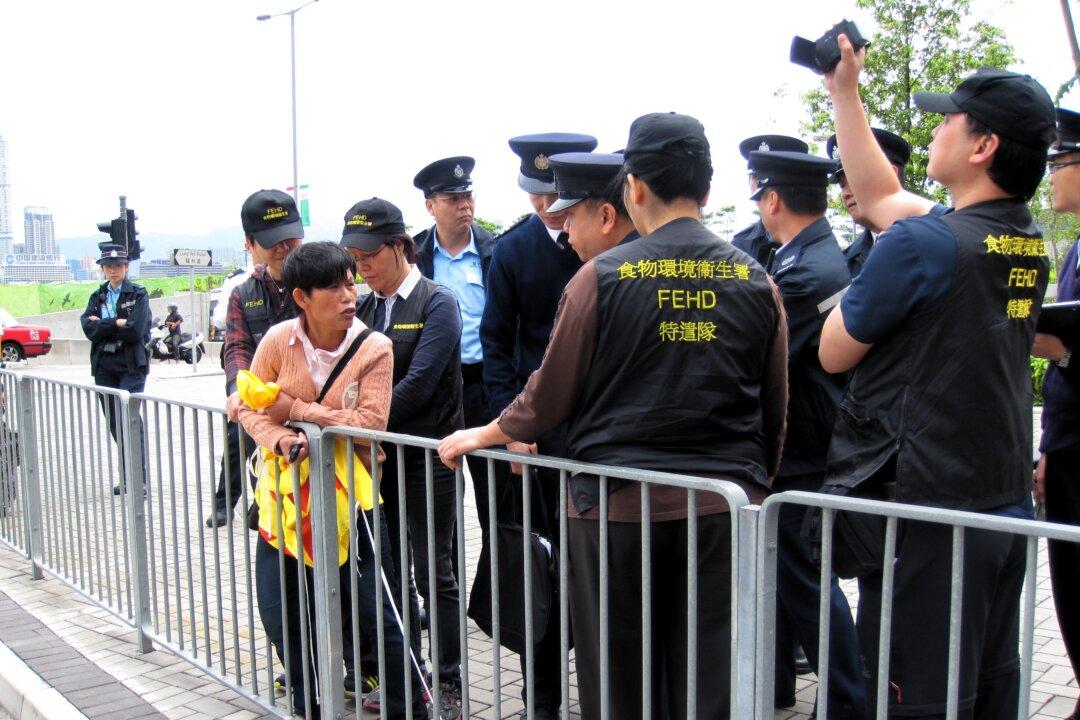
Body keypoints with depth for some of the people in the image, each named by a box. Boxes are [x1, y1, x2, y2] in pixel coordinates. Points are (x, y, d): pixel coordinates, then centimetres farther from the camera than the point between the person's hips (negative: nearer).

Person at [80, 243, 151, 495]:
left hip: (131, 367, -5)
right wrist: (118, 323, -12)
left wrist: (103, 327, -7)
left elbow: (135, 330, -14)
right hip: (104, 368, 5)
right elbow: (89, 329, -3)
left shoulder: (138, 294, 0)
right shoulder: (97, 296, 13)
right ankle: (127, 477, 18)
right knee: (115, 424, 8)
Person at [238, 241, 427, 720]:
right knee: (278, 611, 11)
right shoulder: (279, 340, -5)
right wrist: (278, 438, -22)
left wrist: (297, 409, -18)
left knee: (379, 613, 1)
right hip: (286, 491, 4)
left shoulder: (374, 348, -13)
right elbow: (248, 405, -1)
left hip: (348, 495, -3)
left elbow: (370, 424, -20)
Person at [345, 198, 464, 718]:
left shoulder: (437, 303, -9)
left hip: (427, 458, -6)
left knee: (433, 574, 3)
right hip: (378, 456, 6)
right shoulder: (365, 309, 11)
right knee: (391, 572, 13)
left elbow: (418, 384, -17)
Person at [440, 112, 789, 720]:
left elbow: (551, 395, -2)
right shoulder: (756, 281, 2)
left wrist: (483, 435, 16)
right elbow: (775, 409, 8)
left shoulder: (603, 275, -7)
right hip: (726, 507, 3)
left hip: (619, 507, -2)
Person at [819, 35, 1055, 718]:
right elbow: (881, 195, 18)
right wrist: (845, 92, 22)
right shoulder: (1029, 243, 7)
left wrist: (861, 285, 9)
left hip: (926, 507, -8)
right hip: (1009, 506, 8)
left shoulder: (921, 242, -19)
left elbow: (834, 352, -8)